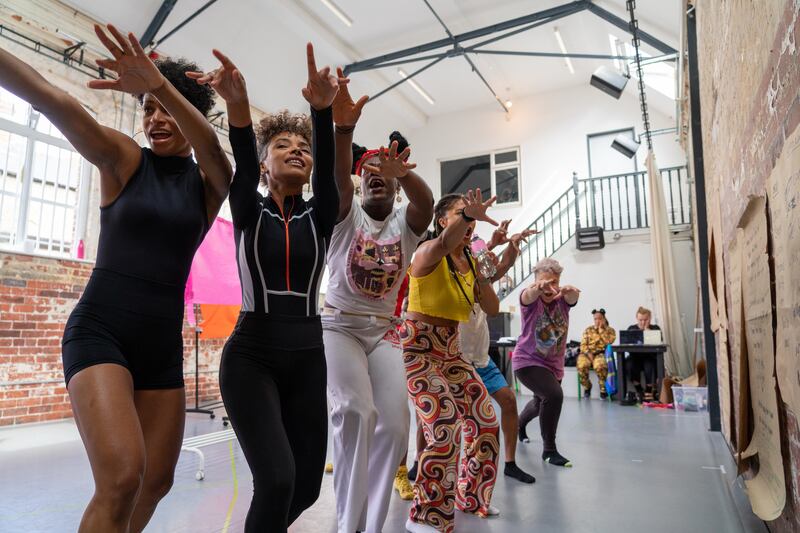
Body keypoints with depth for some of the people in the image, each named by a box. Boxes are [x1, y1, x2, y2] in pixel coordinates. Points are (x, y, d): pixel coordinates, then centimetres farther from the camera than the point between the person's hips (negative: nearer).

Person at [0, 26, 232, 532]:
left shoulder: (213, 182, 3)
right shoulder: (123, 158, -1)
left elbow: (209, 143, -19)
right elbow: (52, 100, -16)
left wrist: (160, 83, -37)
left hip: (163, 345, 4)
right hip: (99, 332, -3)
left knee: (157, 480, 13)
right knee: (122, 479, -22)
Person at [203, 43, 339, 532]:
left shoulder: (320, 217, 6)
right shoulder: (248, 212, 2)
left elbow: (327, 169, -13)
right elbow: (242, 166, -18)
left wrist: (323, 109, -31)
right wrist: (238, 105, -38)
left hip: (307, 358, 3)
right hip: (251, 356, -3)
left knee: (307, 485, 9)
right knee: (277, 478, -20)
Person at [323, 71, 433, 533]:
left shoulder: (405, 224, 4)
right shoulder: (347, 214, 0)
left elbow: (427, 202, -20)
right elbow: (338, 178, -22)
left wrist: (403, 172, -42)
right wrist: (344, 129, -40)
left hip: (384, 331, 3)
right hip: (340, 326, -2)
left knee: (394, 421, -8)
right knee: (356, 410, -22)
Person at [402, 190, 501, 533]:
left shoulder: (470, 260, 8)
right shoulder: (428, 252, -13)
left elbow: (492, 308, 5)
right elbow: (443, 244, -40)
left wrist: (480, 273, -8)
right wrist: (467, 215, -56)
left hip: (450, 349, 8)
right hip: (419, 347, -8)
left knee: (485, 424, 8)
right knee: (446, 428, -19)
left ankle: (469, 498, 31)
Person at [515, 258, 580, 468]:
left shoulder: (562, 299, -11)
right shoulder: (531, 298, -18)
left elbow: (573, 297, -35)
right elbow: (528, 296, -43)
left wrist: (570, 291, -61)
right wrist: (537, 287, -69)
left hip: (553, 364, 5)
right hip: (528, 360, -5)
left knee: (541, 403, 26)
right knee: (554, 395, -28)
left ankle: (520, 424, 58)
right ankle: (549, 450, -12)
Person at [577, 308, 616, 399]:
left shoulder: (610, 330, 12)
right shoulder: (588, 330, 16)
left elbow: (609, 341, -8)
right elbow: (583, 345, 7)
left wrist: (601, 329, -4)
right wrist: (589, 353, -12)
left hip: (601, 353, -2)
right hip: (588, 353, 2)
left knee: (600, 366, -39)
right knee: (581, 366, -33)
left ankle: (603, 388, -11)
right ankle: (587, 386, -1)